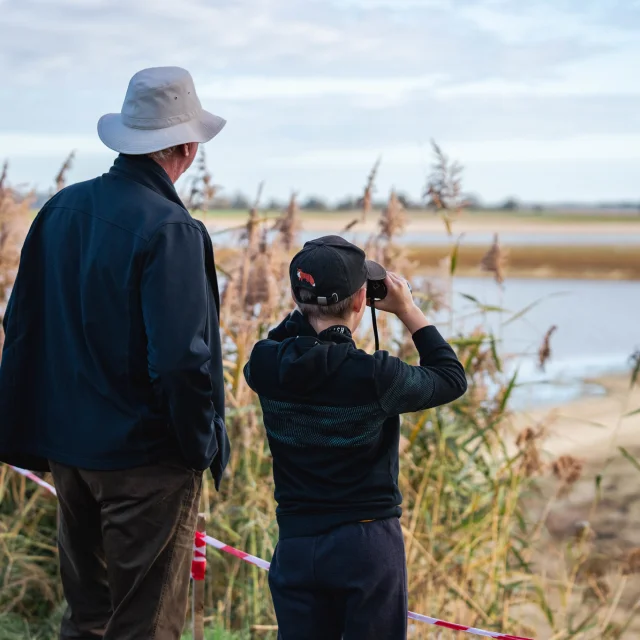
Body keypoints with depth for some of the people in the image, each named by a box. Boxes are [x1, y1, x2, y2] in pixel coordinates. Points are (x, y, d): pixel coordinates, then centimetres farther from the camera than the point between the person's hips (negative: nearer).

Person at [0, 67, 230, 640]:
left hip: (68, 448, 7)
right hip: (145, 457, -7)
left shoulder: (61, 210, 3)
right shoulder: (171, 231, -19)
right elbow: (181, 357, -25)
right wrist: (206, 443, -9)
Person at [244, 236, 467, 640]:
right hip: (368, 544, -3)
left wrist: (309, 308, 11)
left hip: (296, 545, 3)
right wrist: (409, 311, 5)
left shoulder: (265, 368, -8)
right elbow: (452, 379, 1)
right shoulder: (374, 377, -18)